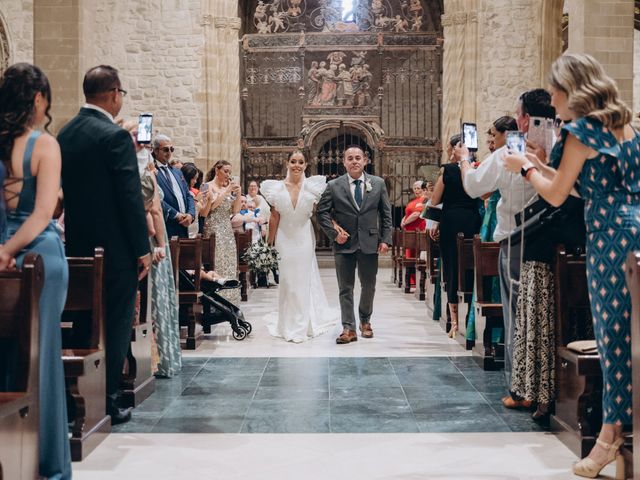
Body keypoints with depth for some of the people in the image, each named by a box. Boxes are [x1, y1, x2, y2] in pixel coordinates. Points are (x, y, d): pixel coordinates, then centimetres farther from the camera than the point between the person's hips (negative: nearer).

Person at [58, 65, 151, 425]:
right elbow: (131, 196, -17)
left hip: (78, 247, 7)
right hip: (116, 250, -7)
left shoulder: (65, 134, 8)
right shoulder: (116, 136, -14)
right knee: (115, 327, 2)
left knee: (83, 324, 15)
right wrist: (143, 249, -11)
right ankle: (107, 404, 7)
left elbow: (65, 190, 13)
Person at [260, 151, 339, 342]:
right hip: (284, 238, 1)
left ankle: (302, 325, 20)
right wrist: (270, 243, 1)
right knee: (286, 281, 9)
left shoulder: (312, 186, -4)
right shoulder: (277, 188, -2)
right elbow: (275, 217, 1)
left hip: (304, 238, -1)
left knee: (303, 280, 7)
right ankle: (288, 324, 22)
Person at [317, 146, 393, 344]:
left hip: (370, 243, 1)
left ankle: (365, 321, 32)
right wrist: (334, 233, -9)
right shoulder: (334, 186, -1)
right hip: (344, 244, -1)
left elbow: (386, 214, 6)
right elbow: (322, 212, 1)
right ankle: (349, 328, 4)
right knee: (345, 288, 1)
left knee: (369, 286, 12)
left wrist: (385, 239, -1)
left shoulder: (378, 184, 4)